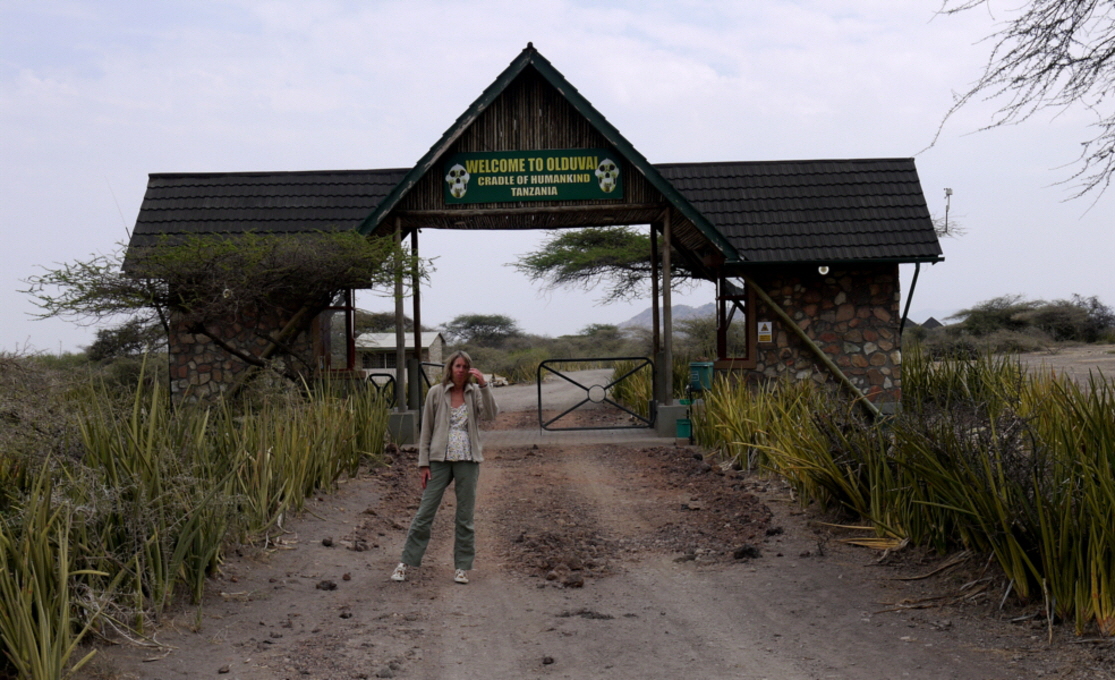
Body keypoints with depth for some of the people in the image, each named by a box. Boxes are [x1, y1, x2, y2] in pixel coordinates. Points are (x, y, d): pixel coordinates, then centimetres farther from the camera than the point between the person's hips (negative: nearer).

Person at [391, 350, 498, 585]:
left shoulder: (475, 393, 4)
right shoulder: (436, 393, 0)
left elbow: (490, 414, -14)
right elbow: (426, 430, 2)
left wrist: (484, 385, -21)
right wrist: (423, 464, -2)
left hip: (468, 461, 1)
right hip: (440, 459, -1)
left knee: (465, 516, 7)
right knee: (425, 512, 1)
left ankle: (462, 567, 18)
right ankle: (406, 563, 12)